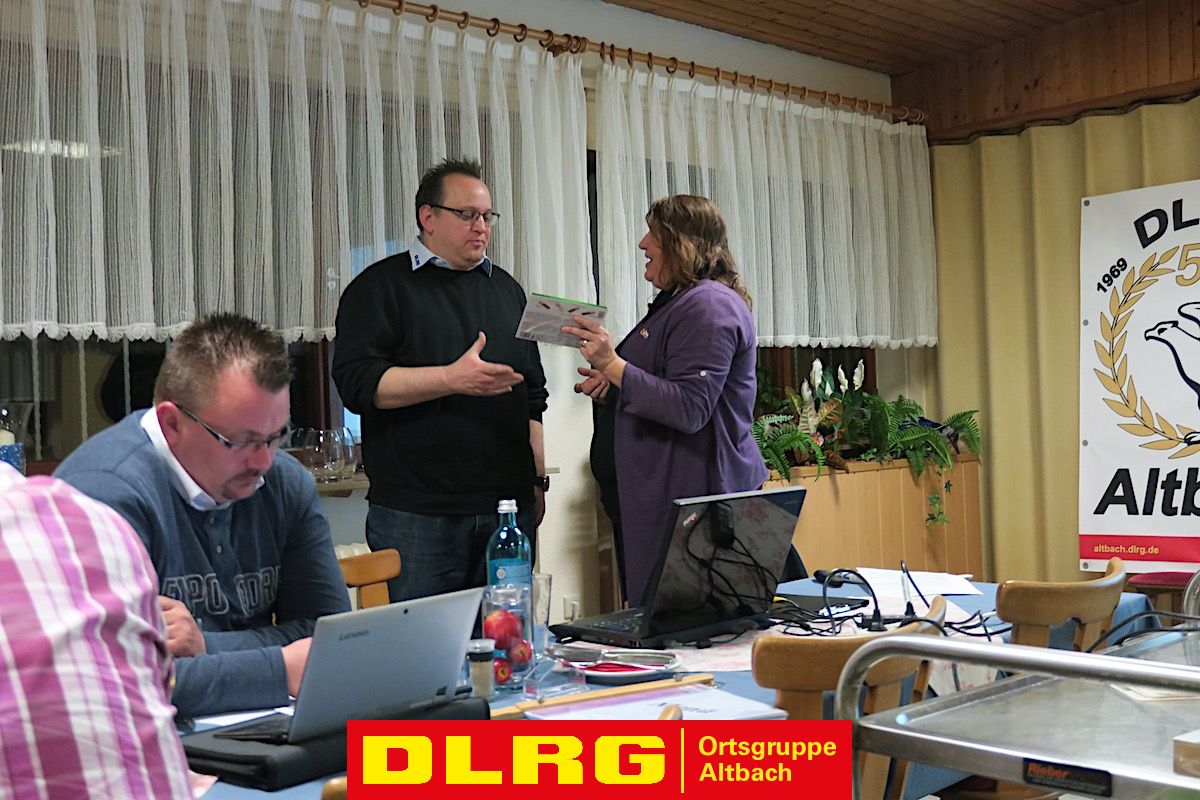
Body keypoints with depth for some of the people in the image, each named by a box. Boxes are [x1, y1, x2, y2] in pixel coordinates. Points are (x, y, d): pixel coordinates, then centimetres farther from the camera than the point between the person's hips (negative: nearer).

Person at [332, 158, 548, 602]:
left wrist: (538, 479, 15)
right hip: (417, 513, -5)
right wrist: (453, 379, -21)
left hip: (509, 506, 5)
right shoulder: (381, 286, 1)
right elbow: (357, 382, -12)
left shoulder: (507, 289, 19)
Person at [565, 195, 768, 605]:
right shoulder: (680, 301, 20)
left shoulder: (709, 306, -15)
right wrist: (612, 383, 13)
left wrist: (613, 365, -25)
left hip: (694, 492, -11)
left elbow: (689, 409, -23)